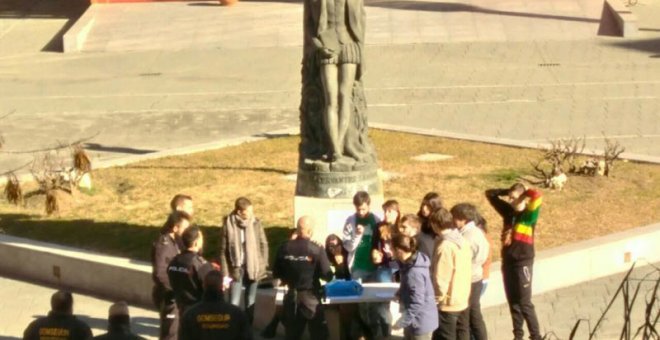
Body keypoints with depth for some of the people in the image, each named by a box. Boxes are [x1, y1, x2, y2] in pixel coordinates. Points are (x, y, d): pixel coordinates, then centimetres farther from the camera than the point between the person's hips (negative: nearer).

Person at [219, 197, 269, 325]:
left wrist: (262, 265, -2)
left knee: (250, 303, 12)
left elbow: (264, 245, 4)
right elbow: (223, 250, -5)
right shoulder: (228, 225, -10)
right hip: (236, 269, -2)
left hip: (253, 268, 2)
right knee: (234, 304, -3)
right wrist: (225, 274, -8)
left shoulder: (256, 223, -5)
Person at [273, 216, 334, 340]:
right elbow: (328, 276, -12)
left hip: (291, 296, 4)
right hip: (310, 297, -4)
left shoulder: (284, 248, -5)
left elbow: (276, 274, 3)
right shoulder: (316, 250, -15)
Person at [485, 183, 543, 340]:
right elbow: (489, 194, 12)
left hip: (523, 262, -6)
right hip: (507, 261, 6)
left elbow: (537, 195, -30)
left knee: (524, 303, -5)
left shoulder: (529, 214, -11)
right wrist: (508, 191, 0)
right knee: (513, 302, 12)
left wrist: (523, 194, -11)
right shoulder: (508, 211, 5)